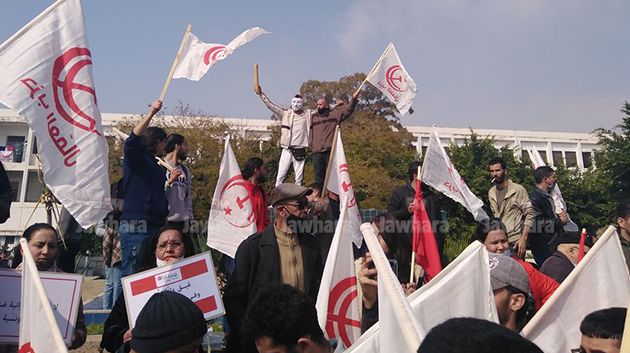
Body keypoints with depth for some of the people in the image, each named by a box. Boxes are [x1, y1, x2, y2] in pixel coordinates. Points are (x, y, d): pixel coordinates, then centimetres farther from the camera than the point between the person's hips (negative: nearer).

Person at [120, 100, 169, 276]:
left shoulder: (157, 167, 23)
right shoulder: (135, 159, 1)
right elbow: (132, 142, -22)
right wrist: (151, 114, -26)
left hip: (155, 226, 8)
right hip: (136, 226, -8)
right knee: (131, 273, -8)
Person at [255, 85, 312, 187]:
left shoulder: (308, 114, 5)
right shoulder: (285, 114, 3)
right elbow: (270, 105, 1)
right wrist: (261, 93, -4)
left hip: (300, 151, 1)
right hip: (287, 150, 0)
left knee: (299, 178, 8)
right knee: (280, 176, -1)